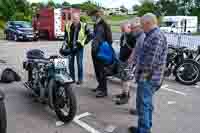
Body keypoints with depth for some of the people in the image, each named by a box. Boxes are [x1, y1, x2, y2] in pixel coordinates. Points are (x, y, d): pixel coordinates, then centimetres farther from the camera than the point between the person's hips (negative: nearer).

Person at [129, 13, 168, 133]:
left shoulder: (157, 36, -19)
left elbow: (152, 60, -23)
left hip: (148, 78, -10)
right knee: (147, 104, 19)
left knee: (144, 105, -2)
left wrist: (144, 72, -13)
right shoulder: (152, 35, 14)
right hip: (148, 77, 10)